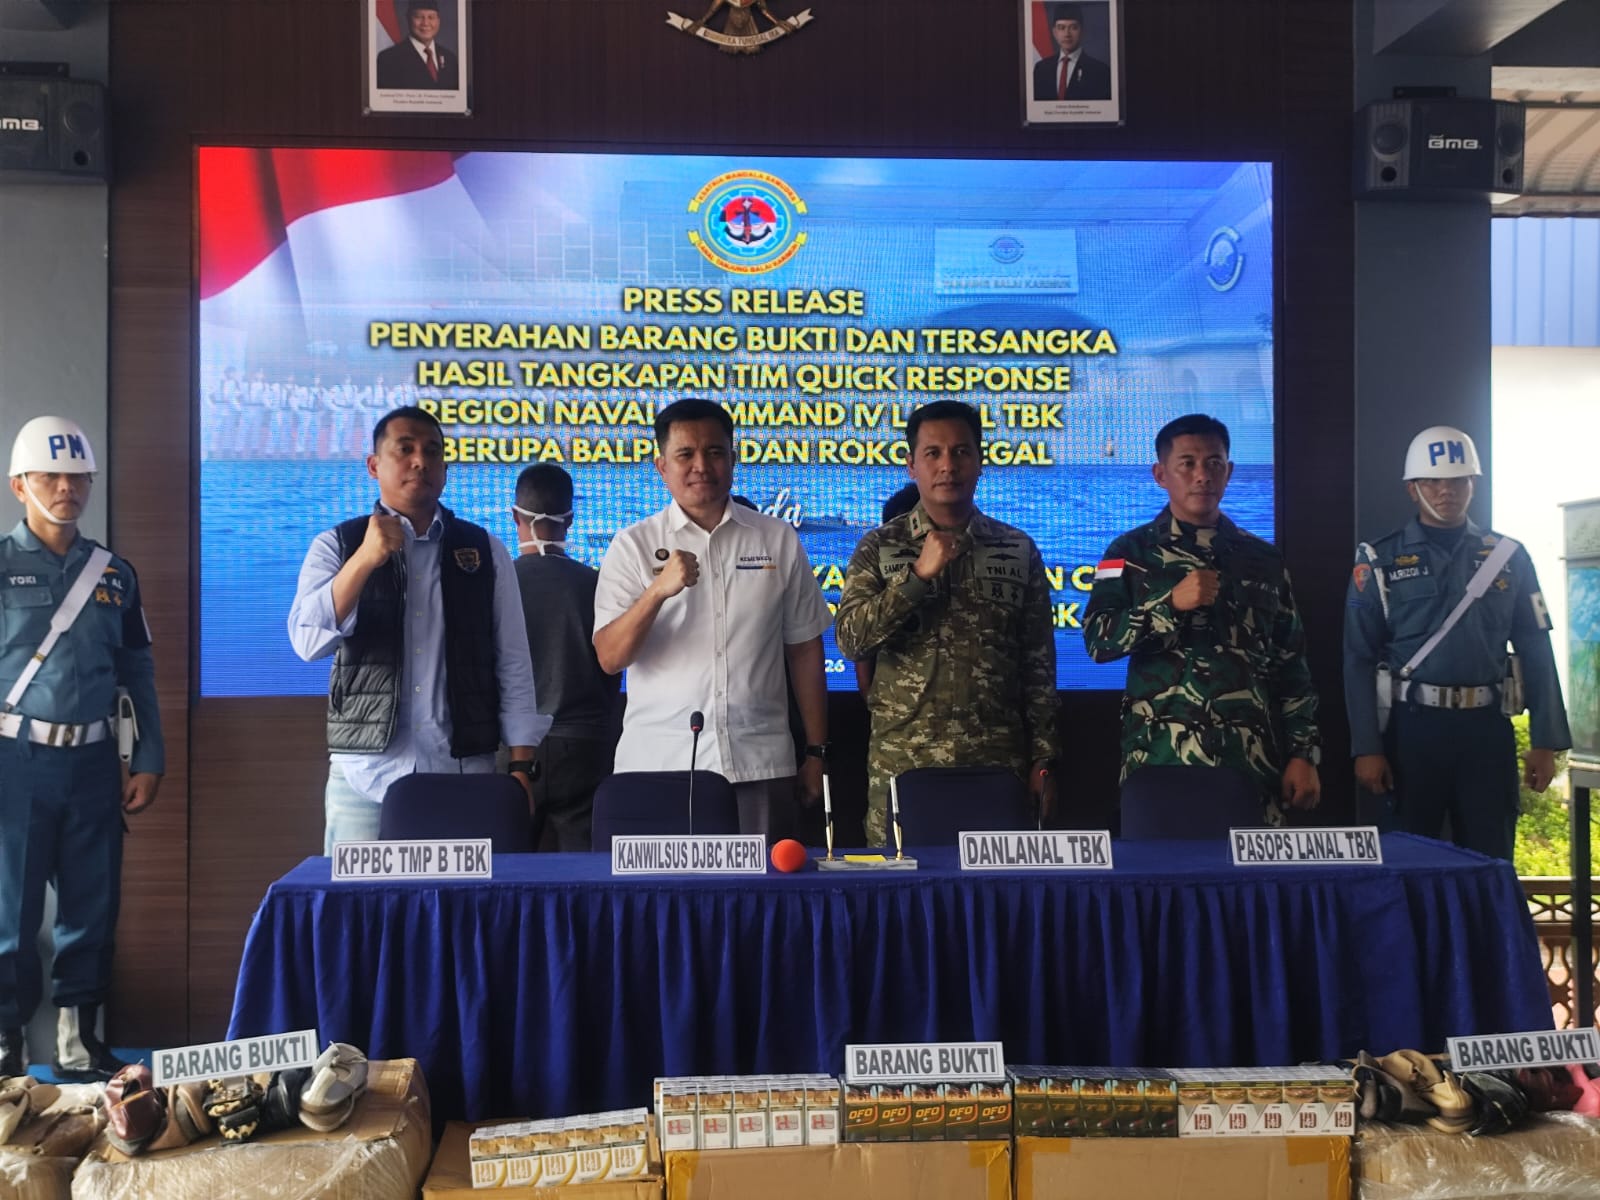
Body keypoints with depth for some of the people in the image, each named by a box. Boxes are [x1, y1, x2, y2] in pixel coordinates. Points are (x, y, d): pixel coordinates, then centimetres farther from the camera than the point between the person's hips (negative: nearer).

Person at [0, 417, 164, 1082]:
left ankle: (79, 1040, 19)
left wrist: (149, 760, 7)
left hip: (94, 762, 3)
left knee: (93, 907, 8)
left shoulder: (115, 574, 10)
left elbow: (138, 673, 12)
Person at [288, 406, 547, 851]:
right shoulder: (337, 545, 5)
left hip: (465, 769, 1)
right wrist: (365, 558, -21)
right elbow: (308, 640, -11)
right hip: (366, 773, -1)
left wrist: (521, 765, -1)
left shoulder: (485, 551, 8)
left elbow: (513, 664, 6)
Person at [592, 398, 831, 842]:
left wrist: (816, 752, 7)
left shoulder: (778, 540, 8)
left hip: (760, 766, 1)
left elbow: (804, 650, 10)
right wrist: (658, 591, -20)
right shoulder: (633, 546, 4)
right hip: (658, 766, -1)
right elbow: (609, 658, -4)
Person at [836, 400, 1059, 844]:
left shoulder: (1018, 550, 7)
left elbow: (1038, 665, 8)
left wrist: (1043, 760, 4)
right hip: (902, 763, -1)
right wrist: (920, 574, -14)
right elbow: (850, 640, -7)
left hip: (998, 764, 1)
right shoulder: (879, 547, 4)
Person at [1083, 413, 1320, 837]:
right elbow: (1099, 640, -6)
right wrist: (1172, 603, -17)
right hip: (1159, 759, -2)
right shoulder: (1132, 552, 5)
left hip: (1248, 762, 3)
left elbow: (1291, 666, 12)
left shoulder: (1263, 560, 12)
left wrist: (1303, 753, 4)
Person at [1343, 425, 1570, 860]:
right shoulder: (1381, 561, 1)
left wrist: (1545, 742, 1)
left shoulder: (1509, 557, 8)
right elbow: (1359, 659, -2)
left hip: (1487, 727, 2)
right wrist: (1366, 748, -8)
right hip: (1413, 726, -1)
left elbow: (1536, 653, 8)